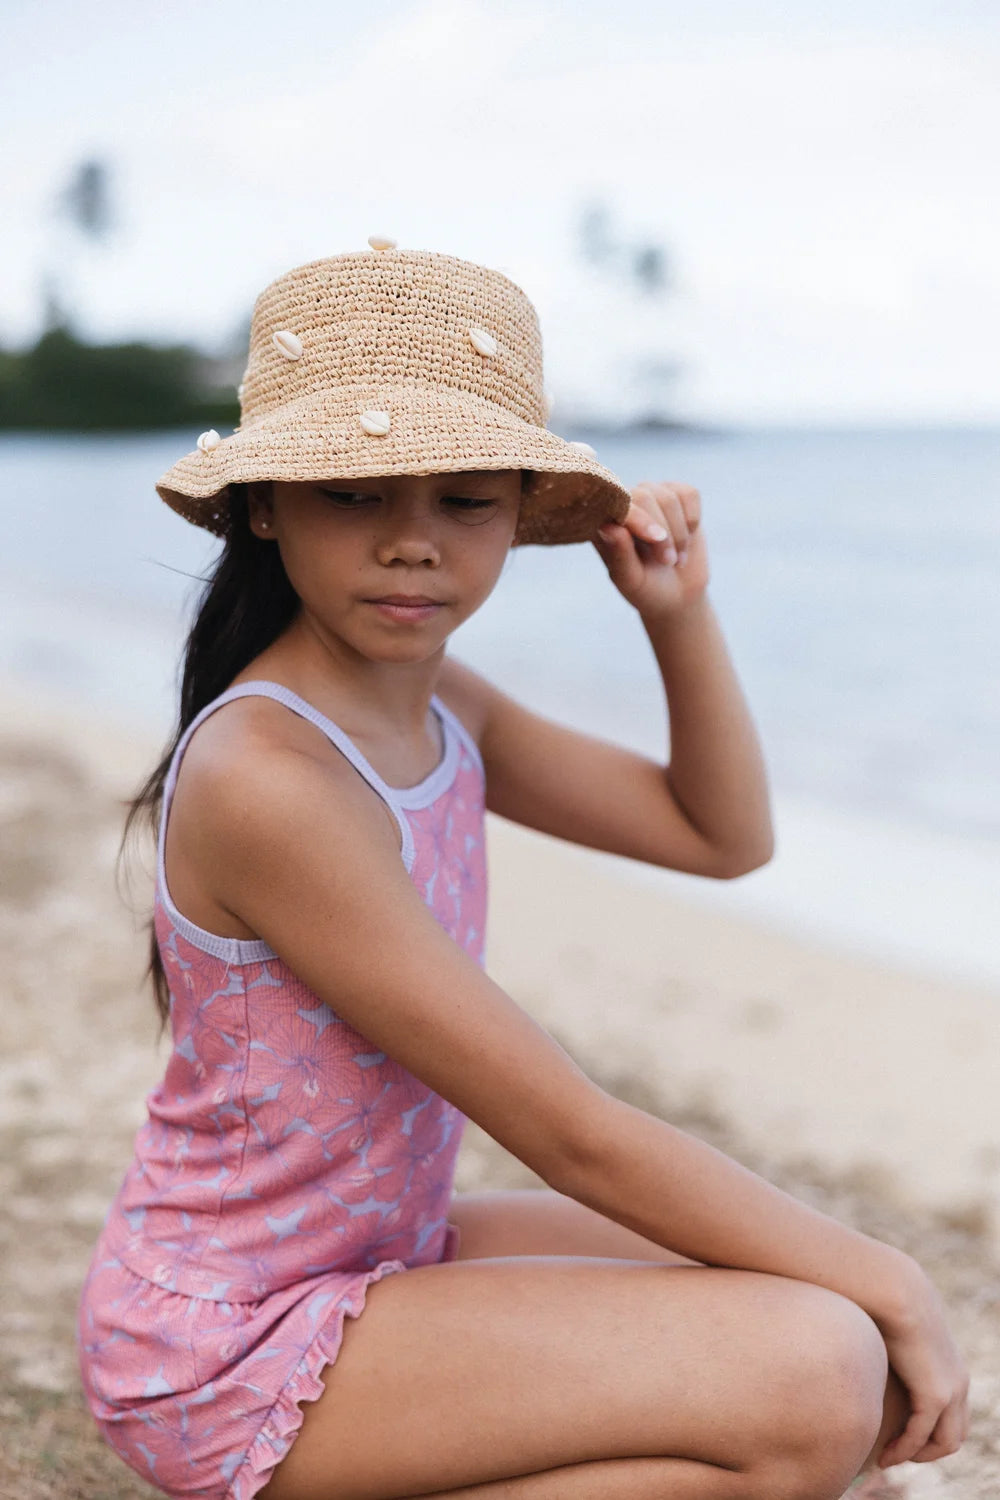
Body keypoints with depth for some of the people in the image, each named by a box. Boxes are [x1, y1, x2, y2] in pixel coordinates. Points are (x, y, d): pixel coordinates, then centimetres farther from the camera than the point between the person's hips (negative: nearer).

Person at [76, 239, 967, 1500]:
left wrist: (680, 610, -1)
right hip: (230, 1340, -9)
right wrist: (885, 1283, -15)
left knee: (855, 1343, 8)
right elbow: (572, 1137, -24)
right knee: (815, 1380, -21)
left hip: (384, 1248, 9)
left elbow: (723, 836, 14)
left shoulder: (433, 705, 1)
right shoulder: (270, 777, -27)